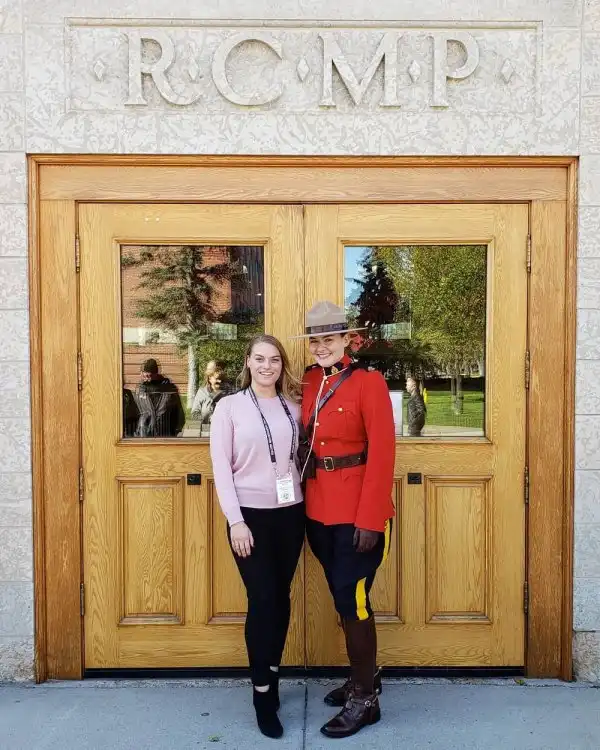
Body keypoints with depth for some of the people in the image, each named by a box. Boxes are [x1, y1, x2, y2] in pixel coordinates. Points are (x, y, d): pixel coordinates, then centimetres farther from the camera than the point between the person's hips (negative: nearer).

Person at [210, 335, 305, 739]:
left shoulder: (294, 406, 6)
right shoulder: (229, 406, -2)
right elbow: (221, 466, -6)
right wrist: (235, 520, -12)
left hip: (290, 513, 3)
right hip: (250, 515, -3)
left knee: (281, 597, 11)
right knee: (262, 599, -2)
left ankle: (272, 676, 30)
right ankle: (263, 694, 14)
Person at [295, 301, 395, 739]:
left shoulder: (369, 382, -11)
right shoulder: (308, 382, 8)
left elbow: (382, 454, -16)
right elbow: (305, 442, 11)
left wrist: (370, 519, -19)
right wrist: (307, 502, 5)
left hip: (358, 512, -6)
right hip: (318, 509, 7)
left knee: (352, 600, 0)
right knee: (343, 597, 18)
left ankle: (364, 698, 20)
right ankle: (366, 675, 38)